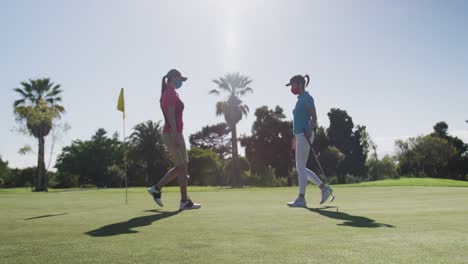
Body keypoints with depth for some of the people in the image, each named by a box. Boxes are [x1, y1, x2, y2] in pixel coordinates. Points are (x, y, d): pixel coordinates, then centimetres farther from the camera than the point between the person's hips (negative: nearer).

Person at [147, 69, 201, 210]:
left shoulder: (167, 93, 18)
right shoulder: (172, 93, -11)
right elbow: (171, 116, -20)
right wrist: (176, 136, -22)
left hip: (170, 133, 10)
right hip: (173, 134, -10)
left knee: (180, 167, 15)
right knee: (182, 167, -3)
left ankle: (156, 188, 17)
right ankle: (185, 201, 3)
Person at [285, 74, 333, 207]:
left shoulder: (307, 97, -9)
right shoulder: (301, 99, 19)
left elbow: (314, 117, -14)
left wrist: (310, 132, -24)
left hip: (304, 135, -10)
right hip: (300, 136, 10)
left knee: (300, 168, -6)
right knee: (300, 168, 11)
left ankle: (301, 199, 0)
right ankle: (324, 187, 15)